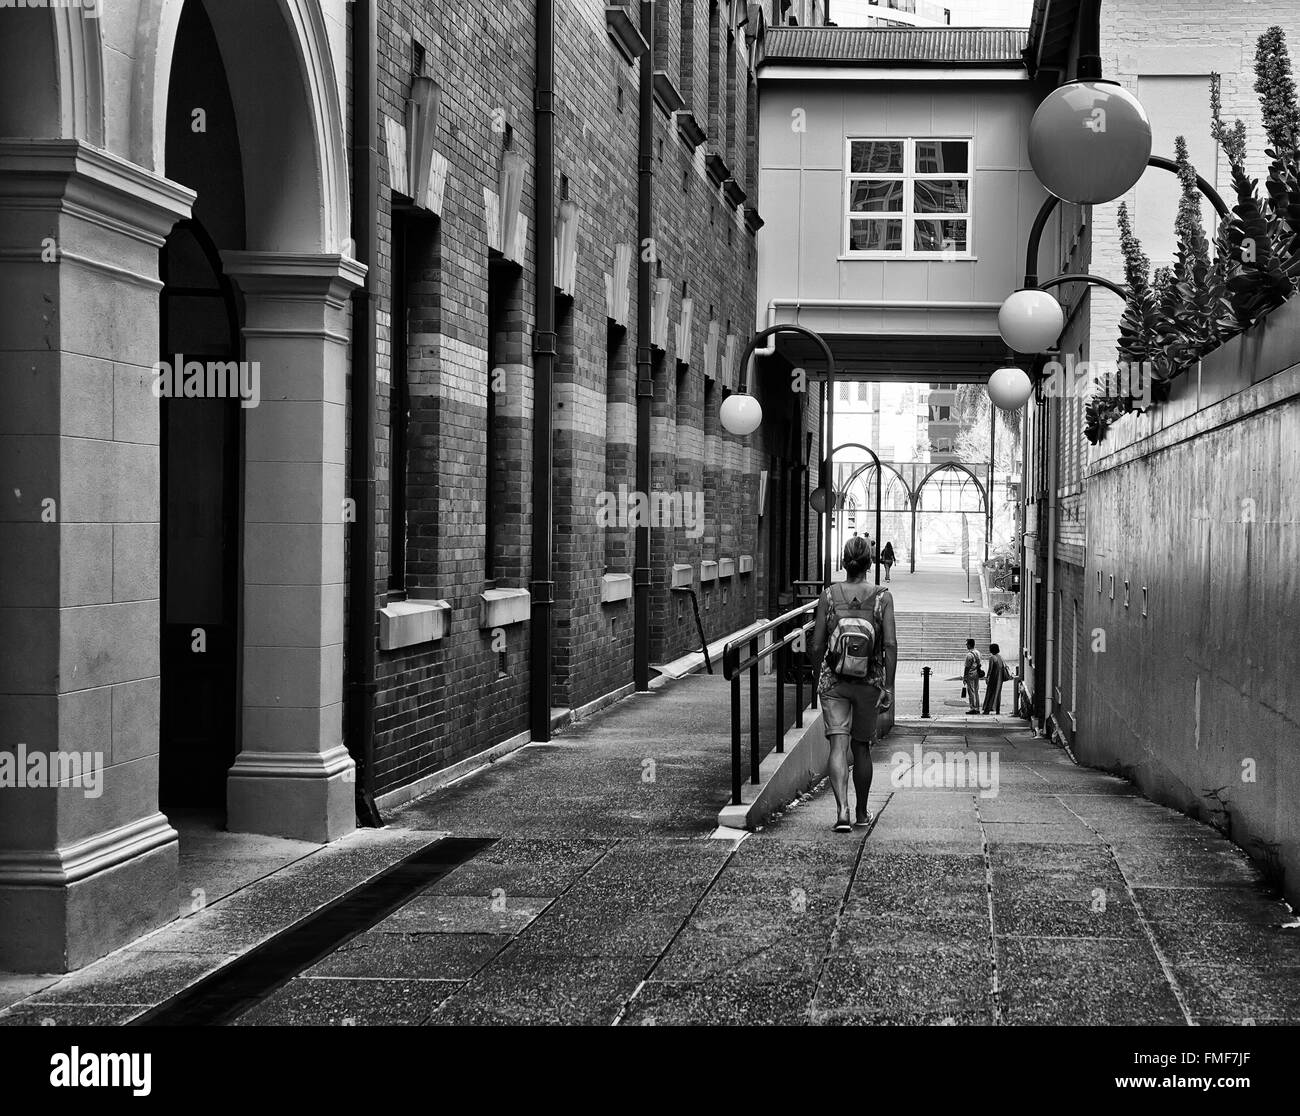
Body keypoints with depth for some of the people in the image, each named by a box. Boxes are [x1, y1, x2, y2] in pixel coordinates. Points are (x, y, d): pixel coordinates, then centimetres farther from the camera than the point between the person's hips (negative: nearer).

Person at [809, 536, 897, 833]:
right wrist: (888, 687, -7)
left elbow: (817, 646, -4)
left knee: (838, 746, -4)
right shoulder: (882, 597, -6)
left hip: (833, 682, -1)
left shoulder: (829, 596, -6)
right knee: (862, 746, 17)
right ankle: (862, 813, 30)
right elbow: (891, 645, -12)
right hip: (869, 684, 1)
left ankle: (842, 811, -23)